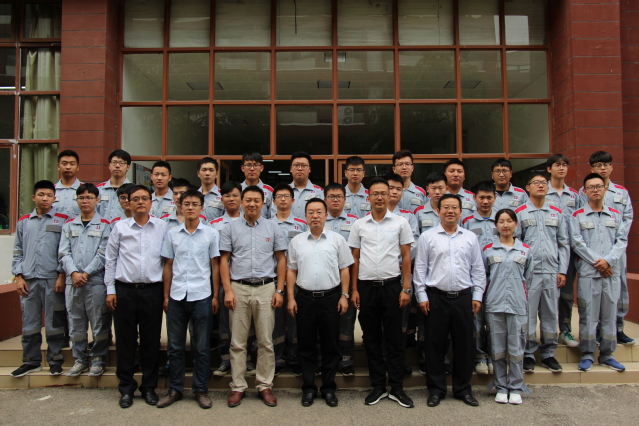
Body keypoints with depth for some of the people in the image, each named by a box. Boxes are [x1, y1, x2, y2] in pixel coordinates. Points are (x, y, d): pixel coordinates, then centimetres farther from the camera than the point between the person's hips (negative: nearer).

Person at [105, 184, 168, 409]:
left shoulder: (162, 227, 3)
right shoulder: (120, 228, 4)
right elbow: (110, 259, 8)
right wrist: (110, 289, 3)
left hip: (152, 290, 0)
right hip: (125, 289, 0)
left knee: (151, 340, 6)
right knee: (125, 340, 6)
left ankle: (149, 386, 21)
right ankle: (126, 387, 20)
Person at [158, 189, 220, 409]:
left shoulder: (211, 234, 0)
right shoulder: (172, 234, 6)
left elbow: (215, 266, 3)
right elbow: (168, 266, 9)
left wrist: (215, 296, 0)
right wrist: (166, 296, 6)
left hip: (201, 297, -2)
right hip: (176, 296, 2)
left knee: (202, 347, 7)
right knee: (175, 346, 11)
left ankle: (201, 390, 20)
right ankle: (175, 389, 24)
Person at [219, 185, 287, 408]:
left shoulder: (272, 228, 6)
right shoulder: (231, 228, 6)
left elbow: (281, 260, 7)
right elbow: (224, 261, 5)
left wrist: (279, 290, -1)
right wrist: (228, 290, -5)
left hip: (265, 288, 0)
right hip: (238, 288, 0)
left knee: (265, 341, 5)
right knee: (237, 342, 6)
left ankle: (265, 386, 17)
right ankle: (238, 386, 17)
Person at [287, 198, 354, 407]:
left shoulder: (337, 240, 3)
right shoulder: (296, 241, 6)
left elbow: (344, 270, 3)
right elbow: (291, 271, 6)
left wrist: (344, 296, -3)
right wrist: (291, 298, 1)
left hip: (330, 297, -1)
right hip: (304, 298, 1)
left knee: (331, 346, 7)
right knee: (306, 346, 9)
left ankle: (329, 388, 21)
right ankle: (308, 388, 21)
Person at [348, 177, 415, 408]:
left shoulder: (400, 223, 2)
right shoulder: (359, 225, 5)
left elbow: (406, 257, 2)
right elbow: (355, 259, 8)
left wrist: (406, 288, -4)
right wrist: (354, 289, 3)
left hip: (391, 285, -1)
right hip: (366, 286, 2)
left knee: (394, 338, 4)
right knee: (372, 338, 9)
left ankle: (397, 387, 16)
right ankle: (378, 386, 21)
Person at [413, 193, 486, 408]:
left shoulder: (470, 237, 8)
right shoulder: (427, 237, 2)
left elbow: (478, 269, 10)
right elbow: (420, 268, 1)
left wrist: (477, 295, 5)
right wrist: (422, 296, -3)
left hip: (463, 297, 2)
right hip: (436, 297, -2)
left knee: (464, 344, 9)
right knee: (435, 344, 5)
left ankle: (463, 389, 24)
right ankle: (436, 389, 18)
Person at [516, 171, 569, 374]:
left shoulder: (557, 213, 12)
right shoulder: (520, 213, 3)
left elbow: (564, 244, 12)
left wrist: (562, 271, 4)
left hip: (552, 273, 3)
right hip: (529, 272, -3)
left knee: (550, 314, 8)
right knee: (528, 314, 1)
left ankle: (548, 354, 19)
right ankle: (528, 355, 11)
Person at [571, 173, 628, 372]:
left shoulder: (615, 215, 12)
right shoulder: (577, 216, 3)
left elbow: (622, 241, 5)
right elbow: (577, 243, -4)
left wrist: (608, 260, -10)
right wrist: (597, 262, -11)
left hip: (612, 272, 3)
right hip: (588, 272, -3)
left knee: (610, 314, 6)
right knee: (588, 314, -1)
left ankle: (607, 355, 17)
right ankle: (587, 355, 8)